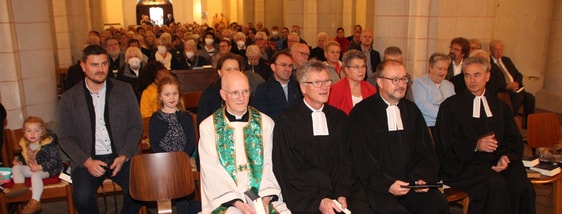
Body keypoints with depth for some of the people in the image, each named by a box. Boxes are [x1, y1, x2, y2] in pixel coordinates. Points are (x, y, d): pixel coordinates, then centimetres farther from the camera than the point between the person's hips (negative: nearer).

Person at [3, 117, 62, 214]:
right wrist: (19, 160, 4)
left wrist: (40, 167, -30)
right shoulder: (25, 144, 6)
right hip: (31, 168, 9)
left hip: (46, 169, -8)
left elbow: (54, 161, -21)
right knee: (16, 168, 1)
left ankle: (35, 202, -36)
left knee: (36, 175, -34)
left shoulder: (48, 144, -18)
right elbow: (24, 157, 26)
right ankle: (19, 185, -23)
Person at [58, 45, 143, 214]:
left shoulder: (124, 90, 4)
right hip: (86, 160, 0)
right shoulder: (69, 98, 3)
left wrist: (124, 156, -9)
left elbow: (136, 126, 5)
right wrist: (87, 161, -12)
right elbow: (66, 138, 3)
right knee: (82, 197, -27)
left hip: (122, 157, 0)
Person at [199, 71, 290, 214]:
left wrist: (266, 198, -12)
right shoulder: (208, 127, 3)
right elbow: (212, 171, -3)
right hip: (225, 201, -2)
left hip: (262, 197, 2)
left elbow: (270, 164, 3)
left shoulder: (265, 122, 9)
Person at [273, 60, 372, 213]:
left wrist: (342, 195, -6)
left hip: (342, 191, 3)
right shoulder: (287, 121, 0)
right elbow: (287, 170, -4)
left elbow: (347, 161, 10)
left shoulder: (339, 118, 12)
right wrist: (319, 201, -12)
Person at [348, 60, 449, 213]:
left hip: (411, 182, 5)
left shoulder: (411, 109, 15)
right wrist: (386, 184, -18)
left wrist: (422, 178, -5)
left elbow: (426, 151, 13)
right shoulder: (361, 112, 0)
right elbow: (362, 158, -6)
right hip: (378, 187, -4)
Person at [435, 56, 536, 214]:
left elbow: (513, 139, 15)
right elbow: (446, 143, 0)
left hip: (498, 160, 4)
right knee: (495, 184, -32)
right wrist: (475, 145, -14)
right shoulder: (451, 105, 8)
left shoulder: (500, 106, 21)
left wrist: (506, 157, -6)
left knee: (522, 186, -26)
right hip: (466, 162, -4)